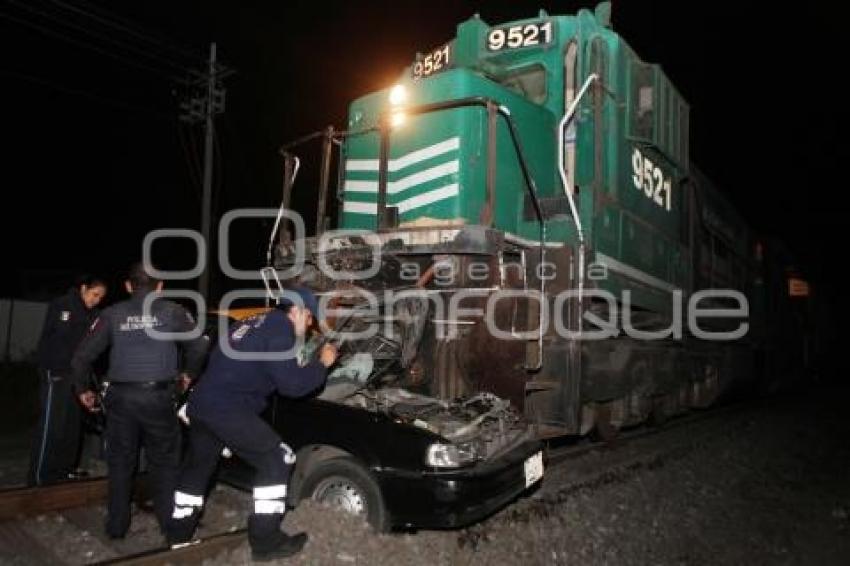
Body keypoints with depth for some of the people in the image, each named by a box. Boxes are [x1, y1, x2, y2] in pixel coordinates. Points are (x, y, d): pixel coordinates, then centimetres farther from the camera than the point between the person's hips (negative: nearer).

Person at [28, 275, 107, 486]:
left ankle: (66, 469, 20)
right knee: (51, 426, -5)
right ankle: (39, 476, 1)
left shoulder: (94, 315, 6)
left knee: (73, 426, 9)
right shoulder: (60, 306, -6)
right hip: (57, 375, -5)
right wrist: (44, 372, -12)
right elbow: (45, 340, -6)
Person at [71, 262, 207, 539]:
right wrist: (187, 373, 20)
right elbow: (199, 347, 2)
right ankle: (169, 522, 17)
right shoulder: (172, 311, 1)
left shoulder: (113, 314, 5)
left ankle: (117, 525, 24)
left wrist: (82, 389, 20)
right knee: (165, 462, 12)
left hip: (120, 396, 2)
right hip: (159, 396, -2)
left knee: (120, 462, 16)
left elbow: (81, 356, 5)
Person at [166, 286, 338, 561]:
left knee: (199, 465, 25)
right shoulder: (280, 328, -7)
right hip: (227, 410, -10)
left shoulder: (254, 323, 21)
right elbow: (291, 384, -11)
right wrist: (322, 364, 2)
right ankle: (266, 541, 5)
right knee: (276, 460, 0)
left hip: (200, 404, 10)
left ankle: (179, 532, 40)